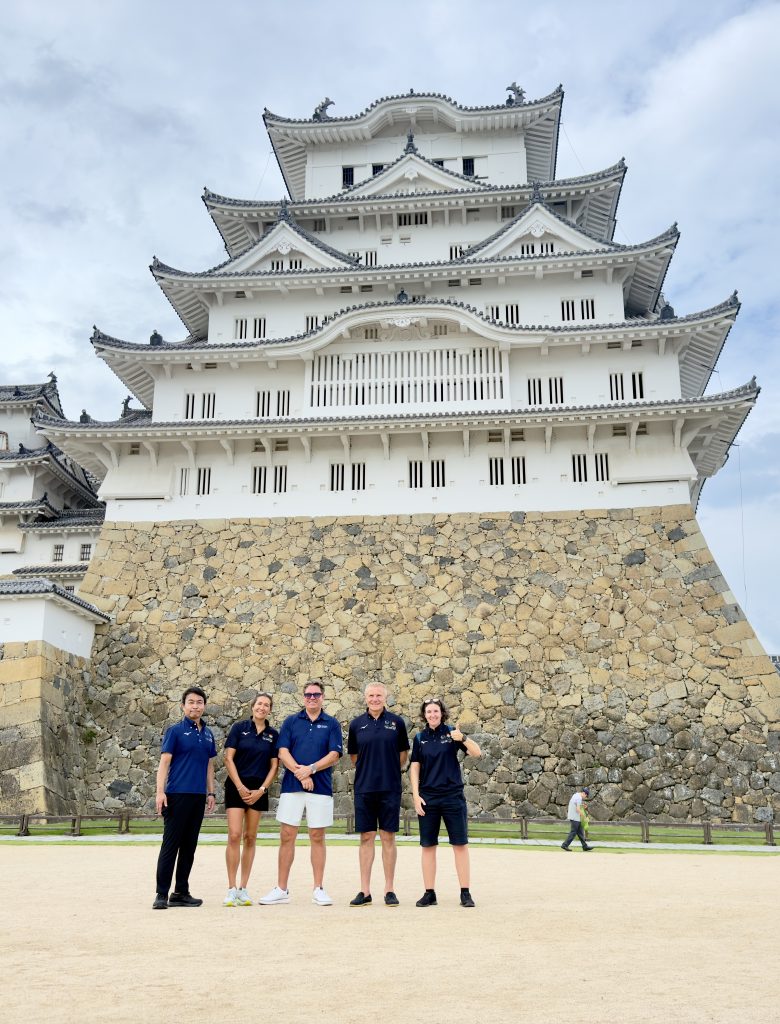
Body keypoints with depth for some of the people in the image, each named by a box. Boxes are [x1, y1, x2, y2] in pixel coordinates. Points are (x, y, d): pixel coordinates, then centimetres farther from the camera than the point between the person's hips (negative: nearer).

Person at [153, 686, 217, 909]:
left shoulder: (208, 734, 14)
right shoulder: (175, 731, -2)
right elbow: (164, 762, -7)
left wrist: (211, 793, 14)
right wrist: (160, 792, -16)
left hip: (198, 796, 6)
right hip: (177, 794, -6)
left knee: (189, 846, 9)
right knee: (170, 845, -4)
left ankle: (181, 893, 17)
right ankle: (162, 894, 1)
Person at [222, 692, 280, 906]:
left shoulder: (273, 735, 7)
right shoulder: (239, 728, 0)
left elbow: (274, 766, 6)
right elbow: (229, 758, -4)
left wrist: (261, 790, -6)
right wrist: (241, 787, -10)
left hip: (259, 790, 3)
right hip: (237, 787, -2)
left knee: (250, 838, 6)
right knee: (234, 835, -11)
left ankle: (243, 889, 12)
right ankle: (231, 889, -7)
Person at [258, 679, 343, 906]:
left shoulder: (331, 724, 6)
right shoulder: (291, 722, 9)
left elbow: (334, 755, -3)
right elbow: (282, 752, 0)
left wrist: (310, 769, -15)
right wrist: (300, 773, -14)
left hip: (321, 788, -1)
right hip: (291, 787, 1)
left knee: (317, 838, 4)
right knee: (287, 837, 3)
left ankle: (318, 890, 10)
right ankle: (281, 890, 10)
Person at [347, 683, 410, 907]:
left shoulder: (396, 722, 1)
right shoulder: (357, 724, 4)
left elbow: (403, 754, 10)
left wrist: (389, 771, 8)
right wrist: (368, 771, 10)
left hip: (390, 788, -1)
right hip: (363, 788, 1)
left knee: (388, 837, 3)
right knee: (366, 838, 5)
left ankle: (389, 890, 11)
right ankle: (365, 891, 10)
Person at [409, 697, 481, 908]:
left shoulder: (451, 733, -1)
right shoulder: (420, 738, 6)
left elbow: (477, 753, -9)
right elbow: (415, 767, 8)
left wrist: (463, 738, -26)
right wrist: (416, 795, -1)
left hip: (453, 796, -2)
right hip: (428, 798, 2)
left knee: (460, 844, 0)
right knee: (428, 845, 5)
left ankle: (465, 892, 6)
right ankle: (429, 893, 14)